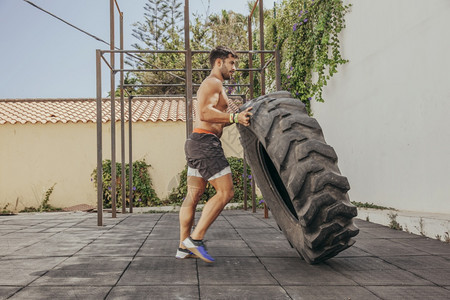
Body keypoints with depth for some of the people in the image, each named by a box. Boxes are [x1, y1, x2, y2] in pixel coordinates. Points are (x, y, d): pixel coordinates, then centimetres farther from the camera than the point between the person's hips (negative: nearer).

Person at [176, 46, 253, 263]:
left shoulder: (212, 86, 27)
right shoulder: (213, 83, -6)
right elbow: (204, 114, -22)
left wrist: (237, 117, 16)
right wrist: (234, 117, -25)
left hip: (198, 143, 11)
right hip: (205, 142, -11)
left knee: (193, 195, 8)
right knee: (225, 192, -12)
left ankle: (184, 247, 10)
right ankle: (195, 239, -12)